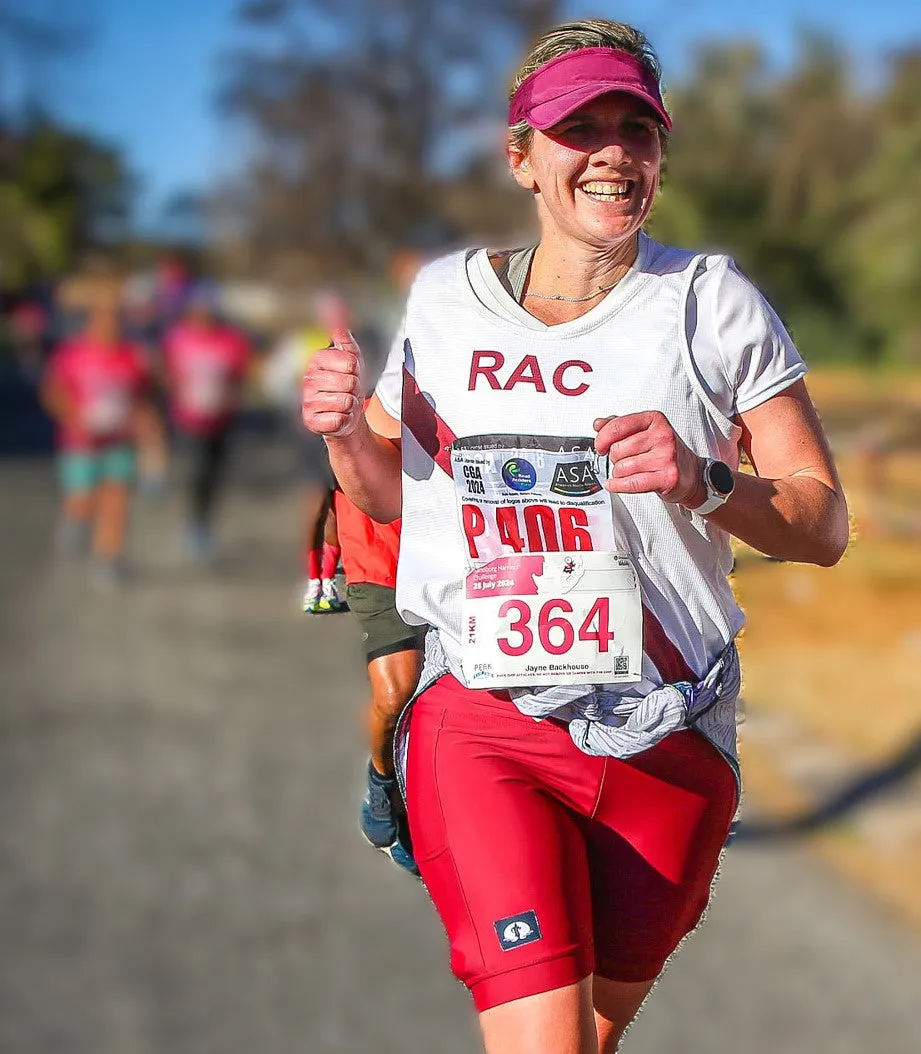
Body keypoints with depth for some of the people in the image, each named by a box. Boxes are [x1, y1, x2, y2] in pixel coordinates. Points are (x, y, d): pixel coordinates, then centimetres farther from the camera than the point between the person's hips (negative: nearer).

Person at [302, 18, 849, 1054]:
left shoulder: (712, 301, -1)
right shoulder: (445, 298, 6)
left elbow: (823, 524, -1)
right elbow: (393, 495, 19)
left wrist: (702, 483, -19)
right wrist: (346, 430, -2)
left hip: (666, 736, 0)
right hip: (481, 724, 0)